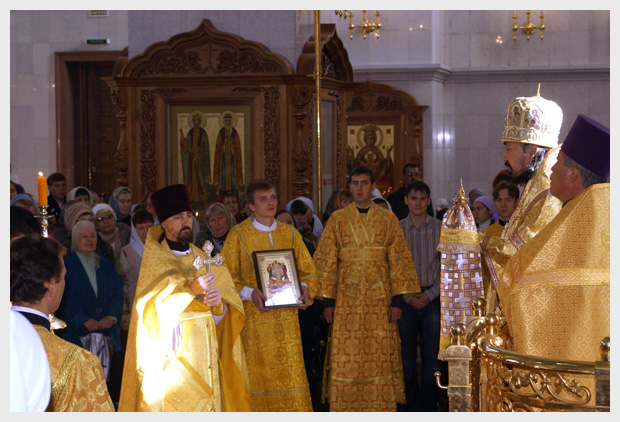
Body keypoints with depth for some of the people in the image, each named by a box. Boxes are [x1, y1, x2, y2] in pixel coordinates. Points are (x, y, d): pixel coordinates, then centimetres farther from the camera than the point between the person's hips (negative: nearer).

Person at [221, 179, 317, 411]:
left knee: (291, 373, -1)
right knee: (258, 373, -4)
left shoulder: (290, 234, 11)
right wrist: (250, 293, -17)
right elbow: (227, 276, -1)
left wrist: (304, 287, -7)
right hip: (255, 317, -3)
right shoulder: (238, 235, 0)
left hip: (287, 315, 3)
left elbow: (308, 270, 15)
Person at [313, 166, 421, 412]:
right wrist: (328, 301, -2)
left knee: (380, 360, -2)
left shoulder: (388, 220, 7)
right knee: (345, 361, -3)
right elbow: (326, 262, 5)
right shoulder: (337, 220, 8)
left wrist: (397, 299, -4)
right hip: (347, 301, 0)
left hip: (379, 301, 0)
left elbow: (399, 260, 4)